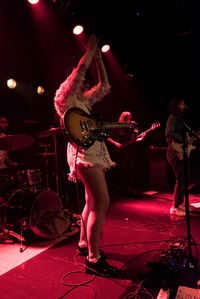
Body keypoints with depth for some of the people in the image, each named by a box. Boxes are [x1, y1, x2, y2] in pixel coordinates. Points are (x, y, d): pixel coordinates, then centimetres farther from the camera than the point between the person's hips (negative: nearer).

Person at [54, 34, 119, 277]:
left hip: (94, 151, 10)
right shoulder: (66, 99, 2)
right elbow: (79, 72, -11)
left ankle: (84, 244, 27)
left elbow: (105, 86, 25)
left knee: (93, 202, 13)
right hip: (83, 152, -9)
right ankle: (94, 259, -7)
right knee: (102, 202, -15)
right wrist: (90, 51, 2)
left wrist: (98, 58, 23)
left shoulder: (85, 101, 24)